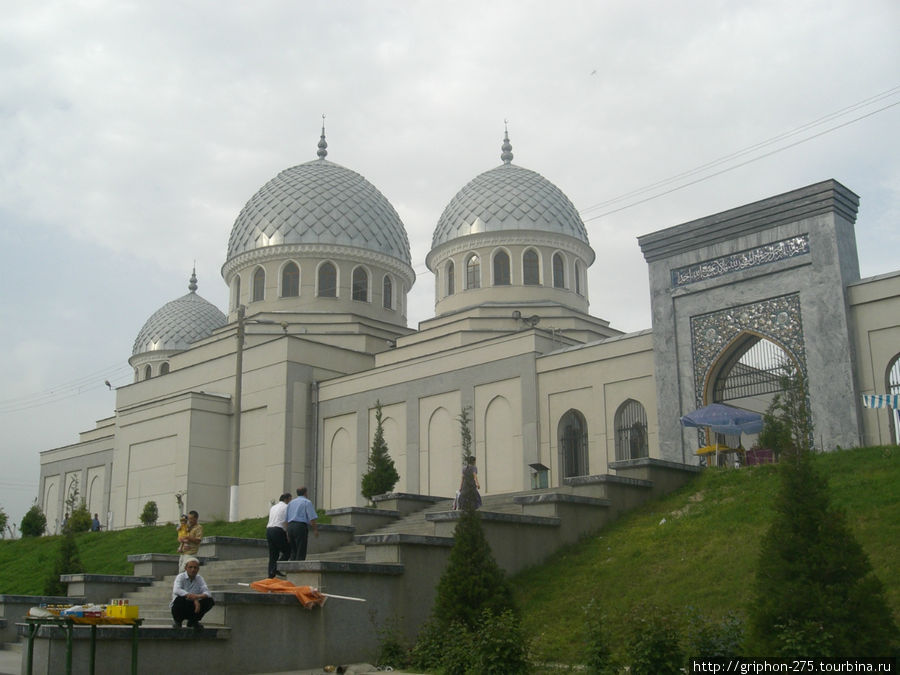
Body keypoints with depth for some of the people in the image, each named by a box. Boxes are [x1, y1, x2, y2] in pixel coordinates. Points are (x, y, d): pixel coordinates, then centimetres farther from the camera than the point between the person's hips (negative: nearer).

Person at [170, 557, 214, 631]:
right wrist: (195, 600, -40)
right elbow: (176, 590, -32)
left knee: (210, 601, -17)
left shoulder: (199, 579, 2)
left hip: (192, 608, 4)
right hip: (180, 608, -4)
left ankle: (193, 621, 6)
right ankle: (177, 621, -3)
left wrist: (199, 596, -36)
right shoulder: (180, 577, -11)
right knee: (179, 599, -35)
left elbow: (207, 593, -10)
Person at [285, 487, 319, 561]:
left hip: (290, 527, 6)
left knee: (293, 552, 9)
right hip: (301, 527, -6)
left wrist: (288, 533, 17)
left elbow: (286, 519, 16)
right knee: (301, 552, -6)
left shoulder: (291, 503, 20)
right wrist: (315, 529, -3)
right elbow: (312, 517, -9)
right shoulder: (307, 502, 1)